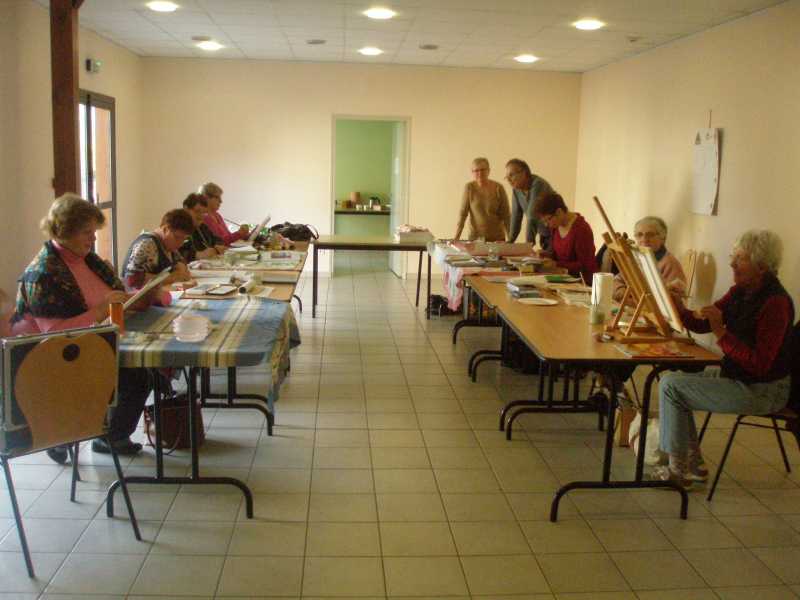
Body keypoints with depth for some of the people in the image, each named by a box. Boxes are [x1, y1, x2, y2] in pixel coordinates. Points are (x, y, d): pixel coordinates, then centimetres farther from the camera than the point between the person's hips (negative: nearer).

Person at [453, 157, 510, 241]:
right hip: (475, 237, 0)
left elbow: (505, 215, -4)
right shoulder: (469, 188, -5)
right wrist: (456, 238, -13)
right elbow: (463, 213, -5)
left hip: (497, 237, 0)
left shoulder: (498, 188, -6)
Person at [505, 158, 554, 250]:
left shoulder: (537, 185, -24)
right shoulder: (516, 188, 0)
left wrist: (528, 243, -29)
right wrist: (510, 240, 0)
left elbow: (533, 216, -28)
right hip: (543, 236, 7)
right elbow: (516, 216, 4)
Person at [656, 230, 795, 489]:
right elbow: (702, 324, 6)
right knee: (673, 378, 11)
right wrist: (680, 309, -13)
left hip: (761, 390, -9)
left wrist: (721, 332, -29)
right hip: (734, 375, 9)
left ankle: (678, 469, -1)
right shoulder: (740, 292, 3)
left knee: (671, 385, -15)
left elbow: (759, 365, -26)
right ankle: (694, 463, 15)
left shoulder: (775, 303, -22)